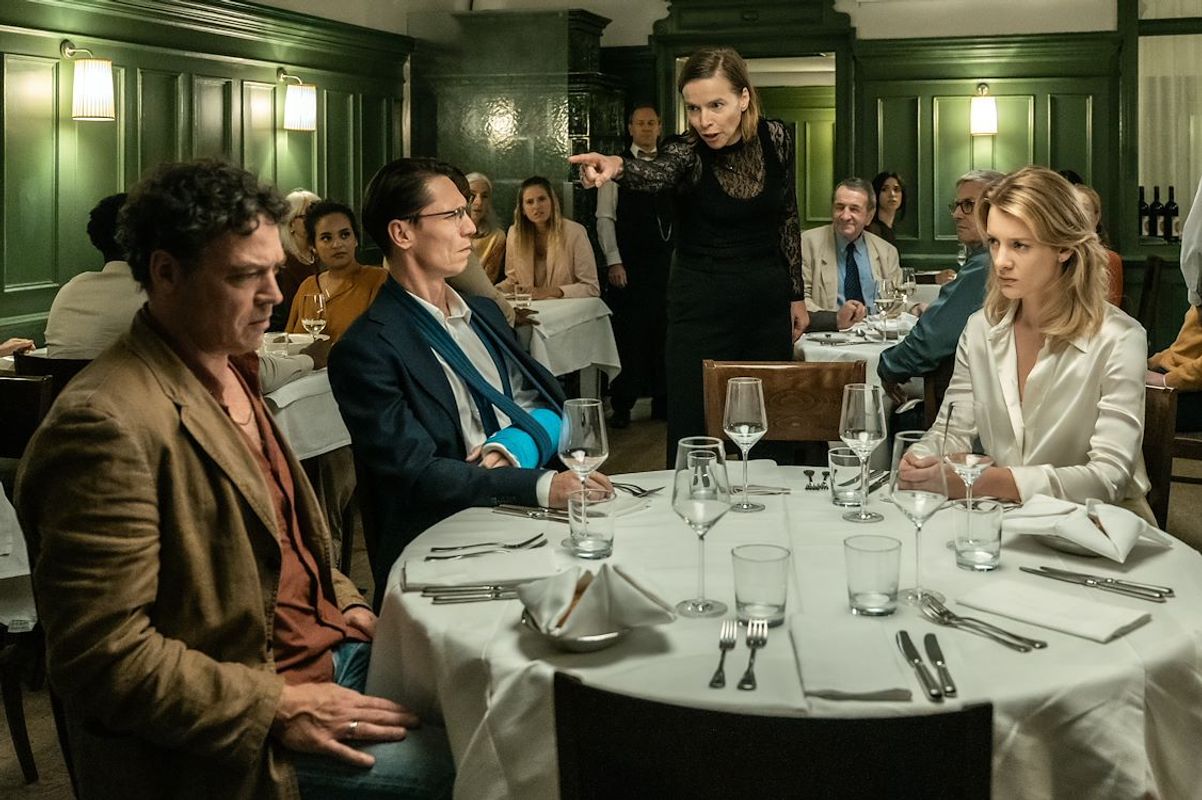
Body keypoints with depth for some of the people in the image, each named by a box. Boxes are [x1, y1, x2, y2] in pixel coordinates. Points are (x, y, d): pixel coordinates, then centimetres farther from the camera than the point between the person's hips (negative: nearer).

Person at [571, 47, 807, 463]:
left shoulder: (776, 138, -2)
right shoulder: (687, 151, -13)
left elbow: (787, 218, 10)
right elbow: (654, 174, -37)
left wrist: (796, 295, 11)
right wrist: (617, 165, -59)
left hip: (769, 303, 3)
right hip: (702, 307, -3)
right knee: (694, 436, -4)